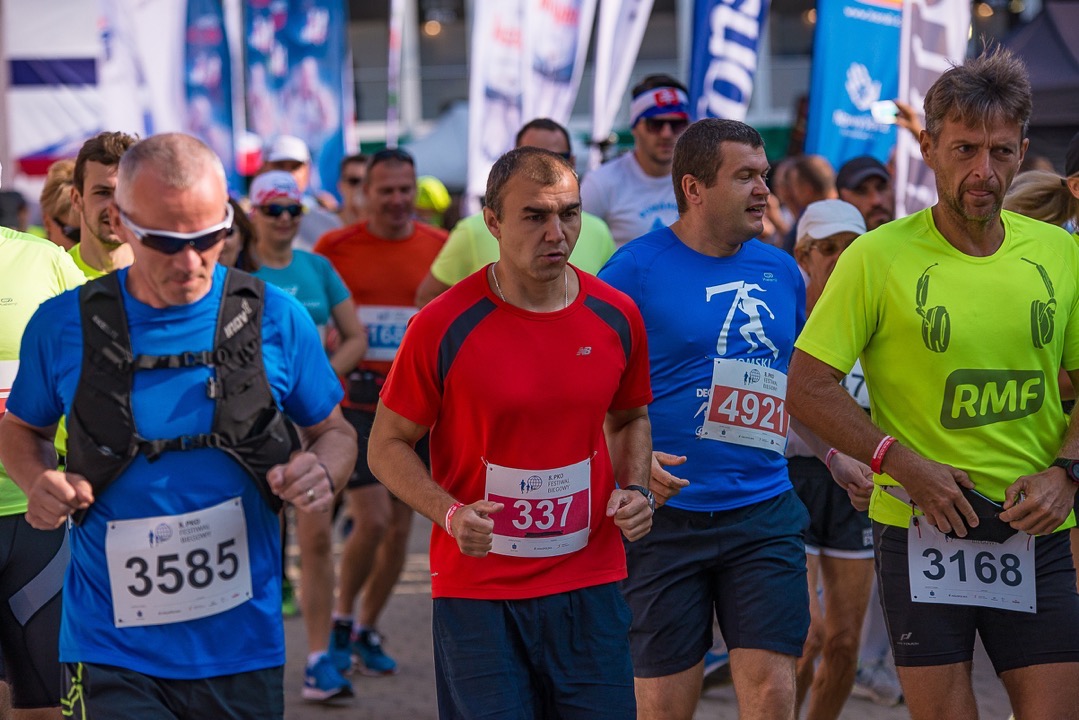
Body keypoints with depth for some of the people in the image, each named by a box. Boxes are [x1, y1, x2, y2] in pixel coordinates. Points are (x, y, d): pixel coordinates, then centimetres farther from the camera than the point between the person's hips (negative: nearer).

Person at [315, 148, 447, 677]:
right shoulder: (334, 248, -4)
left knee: (400, 526, 6)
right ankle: (341, 619, 11)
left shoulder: (441, 248, 3)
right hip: (355, 403, -3)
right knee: (372, 519, -12)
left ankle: (367, 631, 22)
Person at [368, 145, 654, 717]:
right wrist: (449, 514, -17)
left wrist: (634, 489, 2)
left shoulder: (616, 317, 2)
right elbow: (388, 446, -2)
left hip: (590, 586, 3)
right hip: (476, 590, -3)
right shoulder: (444, 326, -10)